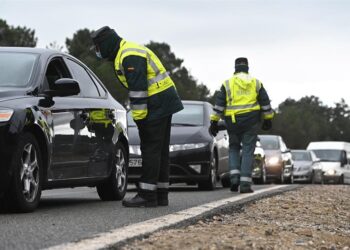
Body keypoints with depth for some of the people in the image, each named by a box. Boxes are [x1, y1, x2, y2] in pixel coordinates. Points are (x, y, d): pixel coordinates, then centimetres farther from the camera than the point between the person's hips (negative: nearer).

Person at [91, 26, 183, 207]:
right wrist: (140, 114, 19)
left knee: (151, 149, -9)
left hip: (157, 105, -11)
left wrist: (139, 116, -19)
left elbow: (138, 89, -22)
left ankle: (147, 195, -9)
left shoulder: (129, 56, -16)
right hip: (164, 104, 11)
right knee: (160, 150, 11)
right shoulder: (128, 53, 19)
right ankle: (160, 195, 14)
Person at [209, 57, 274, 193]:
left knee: (234, 148, 16)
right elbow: (265, 103, 10)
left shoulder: (227, 84, 4)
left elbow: (219, 104, 0)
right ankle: (245, 183, -5)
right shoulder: (256, 83, 8)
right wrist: (268, 119, 19)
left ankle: (234, 177, -2)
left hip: (232, 121, 0)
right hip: (251, 121, 0)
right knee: (248, 151, 2)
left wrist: (214, 121, 2)